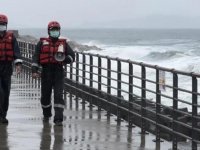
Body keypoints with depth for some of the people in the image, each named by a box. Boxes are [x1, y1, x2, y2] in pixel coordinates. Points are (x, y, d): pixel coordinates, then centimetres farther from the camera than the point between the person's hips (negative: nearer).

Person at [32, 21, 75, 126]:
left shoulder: (63, 43, 10)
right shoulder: (42, 43, 7)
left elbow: (72, 56, 7)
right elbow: (36, 57, 1)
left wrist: (64, 59, -15)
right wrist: (34, 70, -10)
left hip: (58, 72, -1)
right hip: (46, 72, 1)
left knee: (58, 95, -11)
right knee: (45, 95, 11)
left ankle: (58, 119, -14)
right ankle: (46, 115, 35)